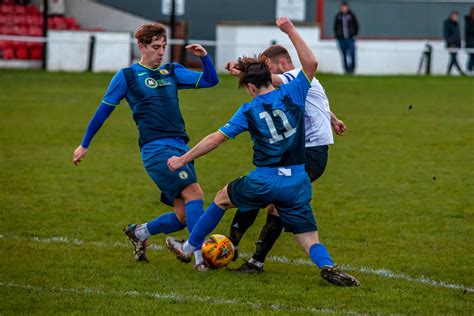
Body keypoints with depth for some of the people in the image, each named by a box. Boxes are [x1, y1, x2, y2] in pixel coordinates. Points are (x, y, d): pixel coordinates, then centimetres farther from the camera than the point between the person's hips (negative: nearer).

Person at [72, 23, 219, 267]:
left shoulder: (172, 72, 17)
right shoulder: (127, 76, 3)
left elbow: (210, 80, 15)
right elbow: (104, 110, 10)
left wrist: (204, 57, -3)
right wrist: (84, 145, 15)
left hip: (180, 146, 6)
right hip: (155, 148, -6)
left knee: (184, 215, 3)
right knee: (193, 193, -24)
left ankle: (139, 232, 27)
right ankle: (201, 256, -27)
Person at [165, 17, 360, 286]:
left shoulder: (249, 110, -4)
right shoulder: (292, 94, -1)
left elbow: (216, 139, -2)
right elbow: (311, 63, 8)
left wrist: (182, 160, 6)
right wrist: (291, 30, 11)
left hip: (265, 181, -1)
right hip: (298, 181, 2)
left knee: (222, 198, 26)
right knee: (309, 239, 5)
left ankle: (189, 249, 37)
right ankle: (328, 266, -28)